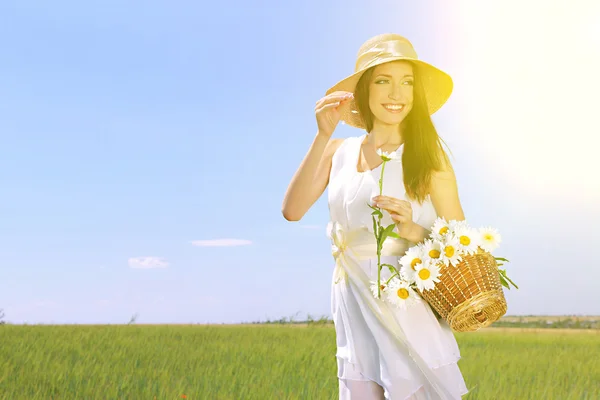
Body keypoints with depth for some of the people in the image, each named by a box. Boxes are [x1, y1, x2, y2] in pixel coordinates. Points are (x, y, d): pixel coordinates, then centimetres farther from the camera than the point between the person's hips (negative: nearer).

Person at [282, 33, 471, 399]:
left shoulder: (427, 155, -3)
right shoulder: (339, 152, 6)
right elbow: (292, 211, -7)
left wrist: (414, 231, -22)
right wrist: (322, 136, -12)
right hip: (353, 310, 3)